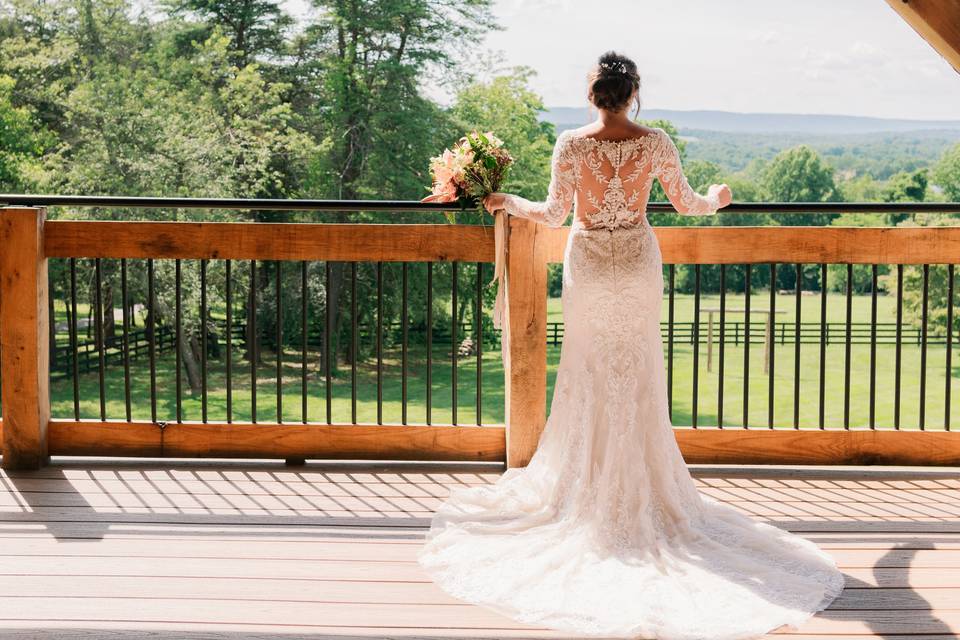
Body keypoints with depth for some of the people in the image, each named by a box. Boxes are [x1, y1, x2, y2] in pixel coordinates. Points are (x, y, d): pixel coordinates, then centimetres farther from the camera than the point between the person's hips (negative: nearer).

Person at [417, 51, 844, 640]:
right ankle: (641, 490, 15)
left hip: (589, 266, -1)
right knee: (638, 379, 10)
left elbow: (555, 213, -8)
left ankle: (587, 487, 16)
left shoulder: (571, 145, -13)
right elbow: (688, 203, 3)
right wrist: (718, 198, 26)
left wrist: (510, 203, 10)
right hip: (639, 264, 1)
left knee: (589, 376, 10)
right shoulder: (657, 144, -8)